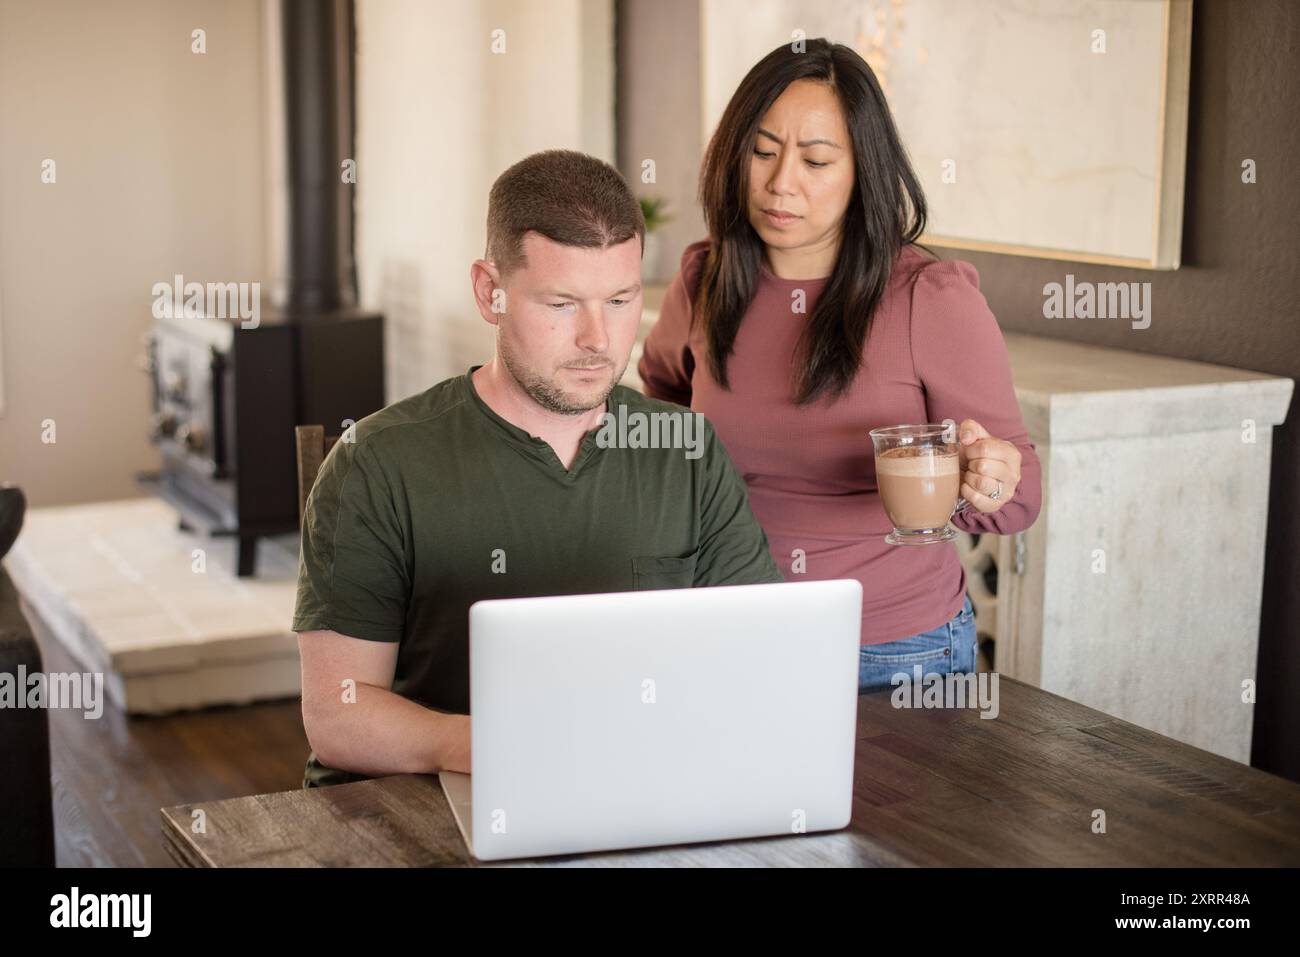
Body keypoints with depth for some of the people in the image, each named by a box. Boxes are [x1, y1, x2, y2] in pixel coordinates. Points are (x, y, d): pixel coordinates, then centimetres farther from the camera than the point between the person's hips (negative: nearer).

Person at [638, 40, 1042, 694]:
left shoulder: (934, 299, -14)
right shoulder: (703, 281, -3)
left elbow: (1019, 498, -9)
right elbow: (663, 383, 22)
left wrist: (992, 481, -31)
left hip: (898, 657, -3)